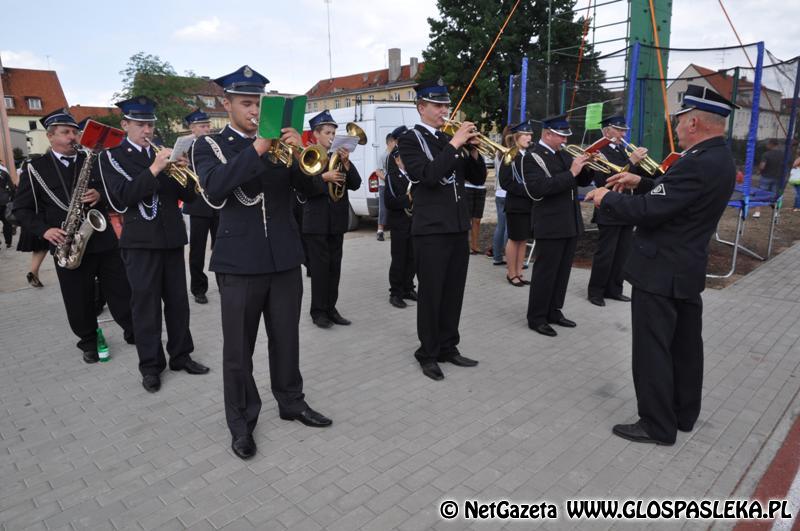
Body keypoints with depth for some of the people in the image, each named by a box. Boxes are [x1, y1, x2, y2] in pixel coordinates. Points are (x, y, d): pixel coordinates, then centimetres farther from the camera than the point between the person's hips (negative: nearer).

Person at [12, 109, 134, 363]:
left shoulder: (92, 160, 9)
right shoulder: (34, 169, 2)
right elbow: (21, 209, 4)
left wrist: (101, 196, -11)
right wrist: (44, 230, -13)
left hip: (104, 240, 2)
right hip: (69, 246, -2)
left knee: (122, 292, 6)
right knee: (79, 301, 6)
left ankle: (133, 331, 21)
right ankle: (88, 342, 25)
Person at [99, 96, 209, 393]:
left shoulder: (164, 154, 13)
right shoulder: (111, 156, 2)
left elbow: (188, 195, 8)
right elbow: (123, 196, -14)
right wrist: (154, 169, -22)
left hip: (172, 237, 4)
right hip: (140, 240, -4)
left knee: (178, 300, 9)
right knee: (145, 304, 1)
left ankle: (180, 355, 22)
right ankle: (150, 366, 11)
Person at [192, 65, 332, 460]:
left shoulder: (279, 142, 10)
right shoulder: (209, 145, 2)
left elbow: (310, 187, 2)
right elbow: (214, 189, -19)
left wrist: (299, 153, -16)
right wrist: (257, 148, -24)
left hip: (285, 257, 3)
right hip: (239, 260, -3)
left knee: (286, 338, 14)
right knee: (238, 348, 6)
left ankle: (291, 401, 32)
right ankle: (241, 422, 21)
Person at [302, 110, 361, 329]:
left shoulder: (339, 157, 12)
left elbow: (355, 184, 4)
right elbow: (303, 189, -13)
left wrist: (346, 163, -10)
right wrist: (324, 177, -25)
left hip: (337, 221, 5)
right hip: (316, 222, -5)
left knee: (334, 266, 8)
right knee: (320, 267, -2)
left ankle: (331, 308, 17)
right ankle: (318, 311, 7)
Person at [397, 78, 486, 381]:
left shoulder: (451, 140, 16)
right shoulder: (410, 140, -3)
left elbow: (478, 179, 12)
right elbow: (428, 175, -20)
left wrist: (473, 151, -5)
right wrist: (454, 144, -20)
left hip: (459, 227, 6)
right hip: (431, 230, -6)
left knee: (453, 293, 12)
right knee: (431, 295, 2)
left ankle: (448, 347, 25)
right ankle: (428, 353, 15)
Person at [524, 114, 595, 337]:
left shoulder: (564, 154, 13)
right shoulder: (533, 157, -10)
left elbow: (583, 181, 17)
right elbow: (540, 188, -25)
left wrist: (589, 166, -3)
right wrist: (571, 172, -25)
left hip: (571, 223, 8)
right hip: (550, 225, -8)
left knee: (562, 271, 14)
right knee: (545, 273, -1)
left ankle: (554, 311, 26)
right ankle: (536, 318, 9)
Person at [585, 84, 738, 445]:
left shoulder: (698, 163, -24)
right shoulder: (719, 159, 8)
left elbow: (646, 211, -26)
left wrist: (606, 198, -11)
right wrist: (641, 181, 11)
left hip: (661, 270, -10)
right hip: (688, 267, 10)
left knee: (653, 349, 1)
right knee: (685, 344, 18)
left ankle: (657, 425, 12)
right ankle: (683, 413, 33)